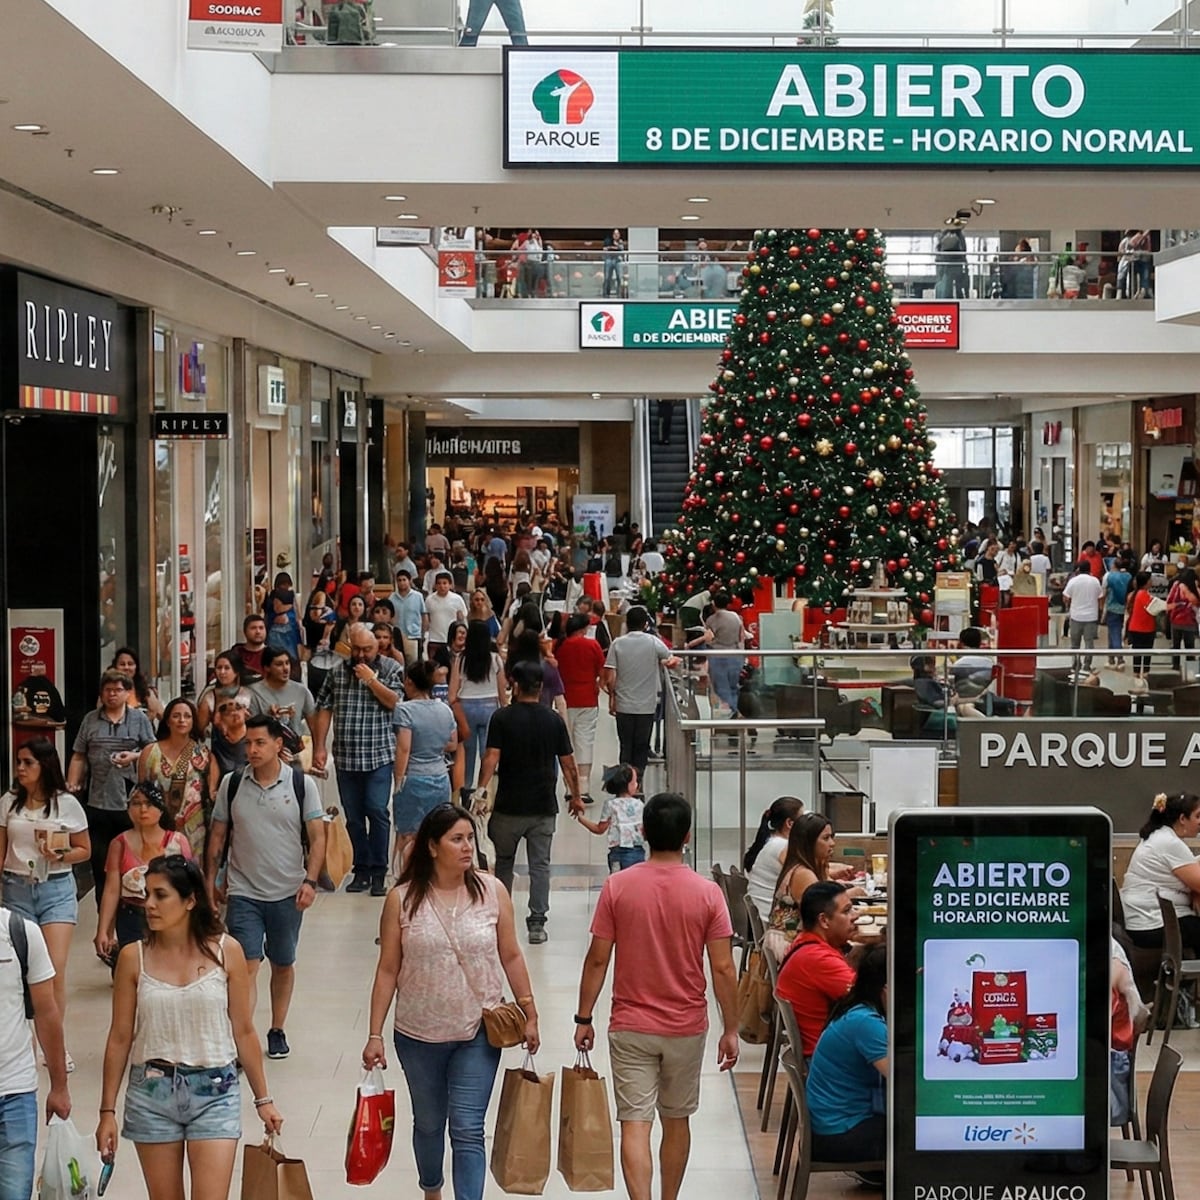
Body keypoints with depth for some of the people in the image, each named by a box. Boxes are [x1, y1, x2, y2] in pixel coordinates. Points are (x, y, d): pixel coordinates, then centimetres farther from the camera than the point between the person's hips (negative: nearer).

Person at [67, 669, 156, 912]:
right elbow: (78, 757, 9)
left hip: (130, 803, -2)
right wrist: (72, 784, -3)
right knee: (100, 863, 7)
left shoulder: (139, 719, 4)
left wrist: (134, 757, -14)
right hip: (98, 803, 2)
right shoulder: (90, 720, 9)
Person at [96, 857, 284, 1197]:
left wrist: (263, 1100, 5)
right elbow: (120, 1038, 3)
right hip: (152, 1093, 1)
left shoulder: (226, 952, -5)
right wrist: (107, 1111, 3)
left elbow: (243, 1032, 2)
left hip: (214, 1091, -1)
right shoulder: (134, 958, -3)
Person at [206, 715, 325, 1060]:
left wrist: (310, 881, -12)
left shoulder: (302, 784, -4)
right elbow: (218, 836, 7)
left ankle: (277, 1031, 30)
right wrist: (211, 881, 6)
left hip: (288, 893, 1)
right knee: (246, 966, -10)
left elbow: (317, 837, -3)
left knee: (283, 965, 14)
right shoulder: (231, 784, -1)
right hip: (243, 892, -1)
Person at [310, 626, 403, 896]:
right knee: (353, 816, 7)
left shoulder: (391, 669, 2)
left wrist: (371, 680, -11)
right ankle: (362, 871, 17)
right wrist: (319, 747, 2)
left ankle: (378, 873, -3)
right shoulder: (338, 672, 10)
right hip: (345, 757, 3)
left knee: (376, 811, -10)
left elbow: (395, 702, -10)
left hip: (379, 755, -3)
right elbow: (324, 710, 8)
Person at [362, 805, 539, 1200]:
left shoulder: (492, 891, -6)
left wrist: (529, 1015, 3)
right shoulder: (402, 899, -9)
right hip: (419, 1035, 1)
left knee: (468, 1130, -5)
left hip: (478, 1033, -1)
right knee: (428, 1123, 20)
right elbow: (388, 971, -5)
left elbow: (511, 957, 2)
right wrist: (375, 1035, -6)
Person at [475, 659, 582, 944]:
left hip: (509, 806, -1)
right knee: (540, 865, 4)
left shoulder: (502, 718, -6)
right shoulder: (553, 720, 1)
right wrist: (575, 795, 15)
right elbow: (567, 763, 4)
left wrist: (481, 788, -16)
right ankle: (537, 923, -2)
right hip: (544, 806, 1)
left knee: (504, 862, 16)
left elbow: (492, 757, -16)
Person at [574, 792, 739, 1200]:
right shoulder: (707, 893, -8)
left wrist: (583, 1018, 4)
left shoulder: (617, 887, -9)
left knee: (635, 1125, -2)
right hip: (687, 1028, 1)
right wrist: (731, 1030, 2)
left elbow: (597, 959, -6)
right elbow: (723, 969, -8)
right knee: (676, 1120, 18)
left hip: (630, 1027, -1)